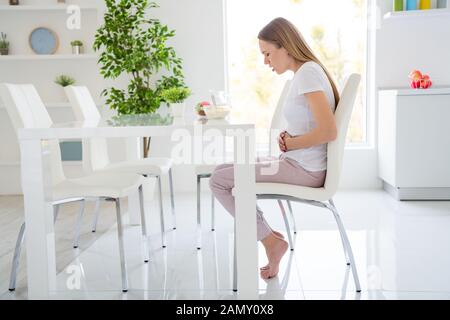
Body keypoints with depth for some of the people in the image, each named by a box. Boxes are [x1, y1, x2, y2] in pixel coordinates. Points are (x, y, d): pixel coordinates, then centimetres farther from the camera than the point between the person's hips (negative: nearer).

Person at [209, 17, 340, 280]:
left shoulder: (307, 72, -16)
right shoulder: (305, 71, 14)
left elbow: (328, 131, -25)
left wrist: (288, 144, -12)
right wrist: (289, 139, 4)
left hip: (305, 169, -10)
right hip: (300, 164, 10)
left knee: (218, 181, -8)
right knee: (222, 171, 13)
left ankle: (271, 240, 1)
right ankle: (270, 237, 10)